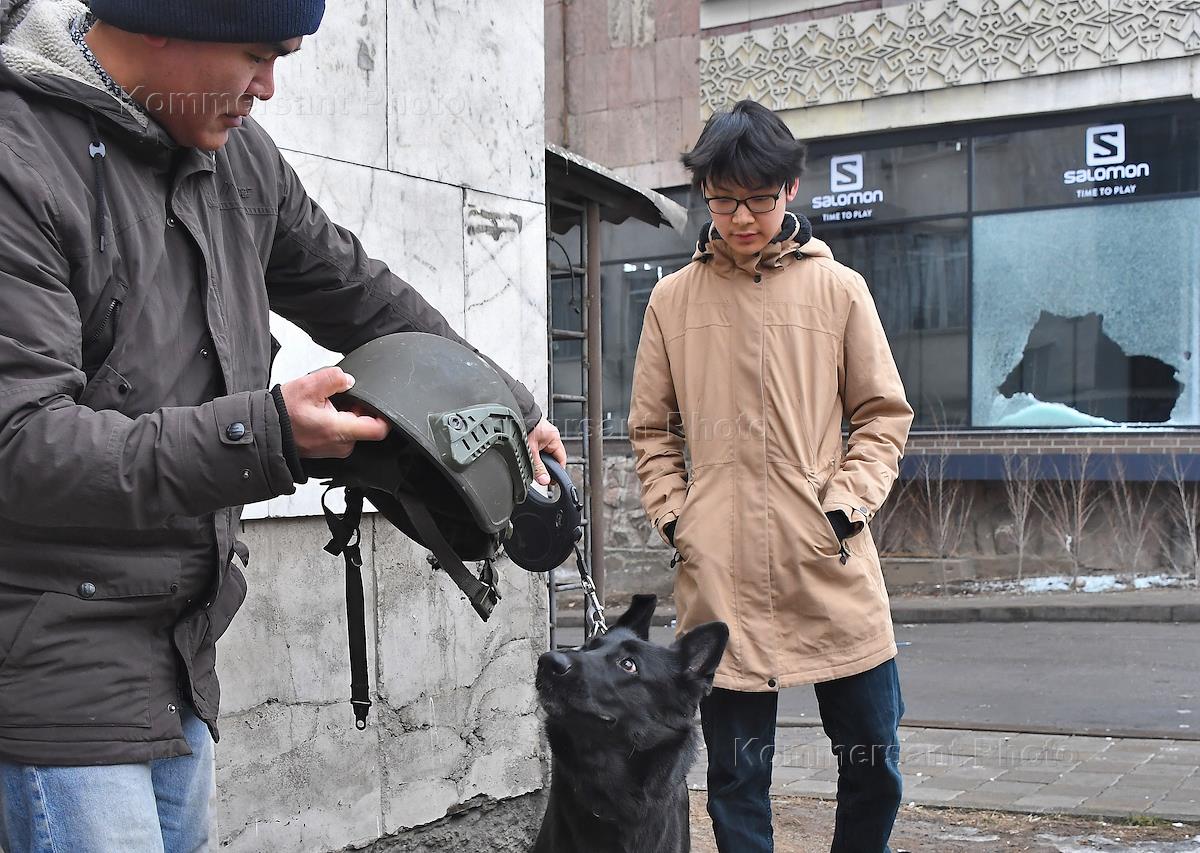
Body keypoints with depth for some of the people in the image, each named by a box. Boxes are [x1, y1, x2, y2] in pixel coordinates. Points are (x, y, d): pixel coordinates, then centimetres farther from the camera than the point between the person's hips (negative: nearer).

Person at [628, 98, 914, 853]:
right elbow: (652, 429, 13)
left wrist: (847, 503, -6)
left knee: (873, 760, 7)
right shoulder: (674, 299, 7)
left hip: (832, 567, 0)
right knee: (738, 775, 6)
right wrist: (675, 517, 2)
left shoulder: (838, 289, 5)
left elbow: (883, 415, 7)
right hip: (720, 577, 0)